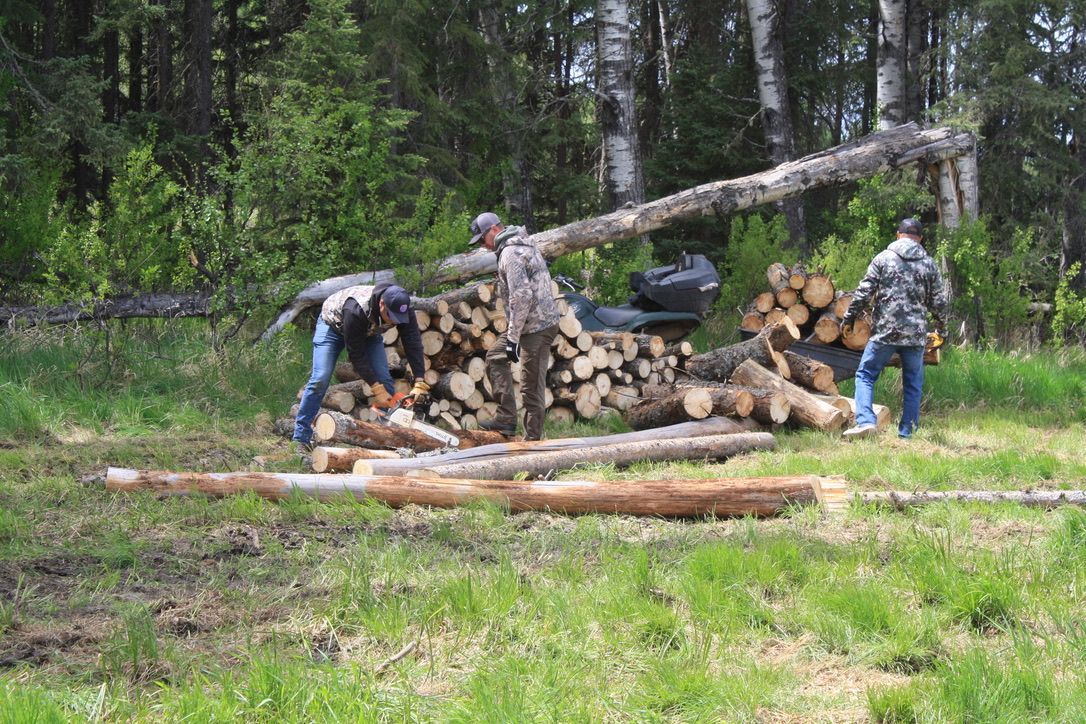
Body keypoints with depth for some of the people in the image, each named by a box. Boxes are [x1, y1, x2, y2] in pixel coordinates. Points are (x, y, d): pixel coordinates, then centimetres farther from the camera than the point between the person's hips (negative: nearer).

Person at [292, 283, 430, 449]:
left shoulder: (402, 308, -31)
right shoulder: (356, 310, -44)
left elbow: (414, 343, -27)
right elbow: (356, 354, -35)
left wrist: (420, 383, -36)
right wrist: (376, 389, -34)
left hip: (368, 332, 5)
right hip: (333, 325, -5)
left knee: (384, 379, -9)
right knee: (320, 379, -17)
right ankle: (301, 438, -10)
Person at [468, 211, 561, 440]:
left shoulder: (510, 253, -17)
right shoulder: (524, 245, 16)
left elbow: (521, 296, -25)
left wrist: (513, 338, -23)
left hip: (536, 325, -11)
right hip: (542, 320, 11)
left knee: (532, 385, -7)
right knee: (495, 357, 18)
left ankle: (533, 438, -2)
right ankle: (506, 418, 14)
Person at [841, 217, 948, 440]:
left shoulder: (883, 258, -1)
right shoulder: (929, 264, 6)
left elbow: (864, 293, -4)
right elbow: (938, 302, 8)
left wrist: (848, 319, 6)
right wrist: (942, 329, 22)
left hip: (884, 331, -2)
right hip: (916, 334, 2)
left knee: (865, 375, 5)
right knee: (913, 384, 12)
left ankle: (865, 421, -13)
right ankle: (906, 432, 11)